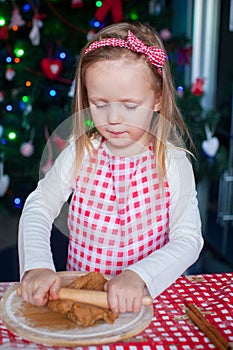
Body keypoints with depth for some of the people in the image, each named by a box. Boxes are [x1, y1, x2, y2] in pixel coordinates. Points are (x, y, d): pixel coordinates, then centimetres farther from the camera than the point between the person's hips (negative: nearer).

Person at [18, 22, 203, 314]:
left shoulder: (173, 163, -8)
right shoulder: (80, 153, -2)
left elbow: (188, 240, -13)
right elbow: (38, 206, -1)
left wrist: (139, 275, -29)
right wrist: (37, 265, -18)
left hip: (146, 296, -2)